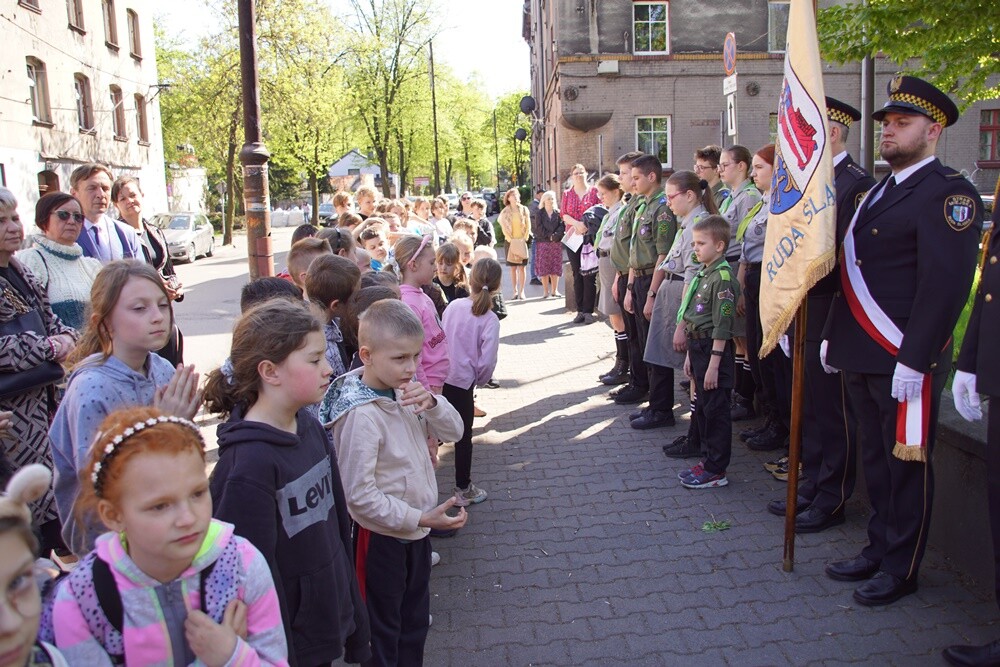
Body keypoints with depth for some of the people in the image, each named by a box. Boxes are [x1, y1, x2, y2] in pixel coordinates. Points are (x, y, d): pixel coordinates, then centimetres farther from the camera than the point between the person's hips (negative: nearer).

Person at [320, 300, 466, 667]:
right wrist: (420, 518, -26)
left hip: (415, 528, 7)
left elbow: (454, 430, -2)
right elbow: (360, 495, -27)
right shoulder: (360, 414, -28)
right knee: (384, 627, 17)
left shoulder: (403, 391, -7)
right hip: (382, 536, -7)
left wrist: (432, 402, -22)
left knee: (416, 618, 26)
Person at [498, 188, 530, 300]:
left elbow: (528, 225, 4)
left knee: (522, 267, -1)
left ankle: (521, 291, 2)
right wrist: (510, 239, -7)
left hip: (522, 241, 0)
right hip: (511, 241, 0)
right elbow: (504, 227, 1)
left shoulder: (524, 209, 5)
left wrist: (524, 238, -4)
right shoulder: (505, 211, 3)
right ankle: (515, 291, 5)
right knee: (513, 268, 1)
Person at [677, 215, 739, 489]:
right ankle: (709, 459, 29)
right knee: (703, 407, 16)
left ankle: (716, 470, 8)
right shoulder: (703, 274, 12)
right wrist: (691, 354, 17)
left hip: (714, 349, -9)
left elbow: (722, 326, -19)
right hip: (698, 346, 9)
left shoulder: (722, 277, -16)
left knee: (716, 409, -1)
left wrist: (714, 363, -21)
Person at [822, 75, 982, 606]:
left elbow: (945, 283, -19)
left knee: (907, 463, 5)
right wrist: (833, 335, 16)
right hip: (862, 357, 8)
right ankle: (878, 549, 32)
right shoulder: (878, 191, 16)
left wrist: (913, 360, -23)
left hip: (906, 360, -8)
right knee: (875, 458, 17)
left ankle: (901, 568, 20)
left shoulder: (948, 192, -11)